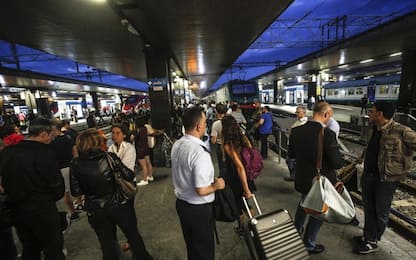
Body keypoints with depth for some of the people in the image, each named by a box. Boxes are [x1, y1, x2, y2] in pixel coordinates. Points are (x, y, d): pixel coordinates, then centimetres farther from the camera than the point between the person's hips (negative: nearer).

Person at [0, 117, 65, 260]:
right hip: (42, 209, -7)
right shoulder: (45, 153, -23)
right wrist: (56, 196, 2)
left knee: (29, 249, 25)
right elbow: (56, 183, -18)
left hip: (16, 209, 7)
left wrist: (16, 197, 20)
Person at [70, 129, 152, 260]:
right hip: (119, 205, -1)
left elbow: (76, 192, -7)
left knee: (107, 244, 21)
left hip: (96, 212, 2)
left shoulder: (76, 164, -12)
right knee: (133, 236, 22)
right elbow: (129, 176, -15)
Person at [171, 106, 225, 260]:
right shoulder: (200, 152, -30)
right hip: (199, 208, -7)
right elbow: (201, 190, -29)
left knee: (191, 245, 29)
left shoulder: (177, 145, -4)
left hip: (181, 203, 7)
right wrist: (216, 185, -10)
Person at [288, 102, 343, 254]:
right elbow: (338, 163, -21)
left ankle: (296, 230, 52)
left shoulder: (296, 131, -10)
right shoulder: (327, 134, -26)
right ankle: (309, 245, 38)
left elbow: (291, 154, 1)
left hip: (302, 179, 5)